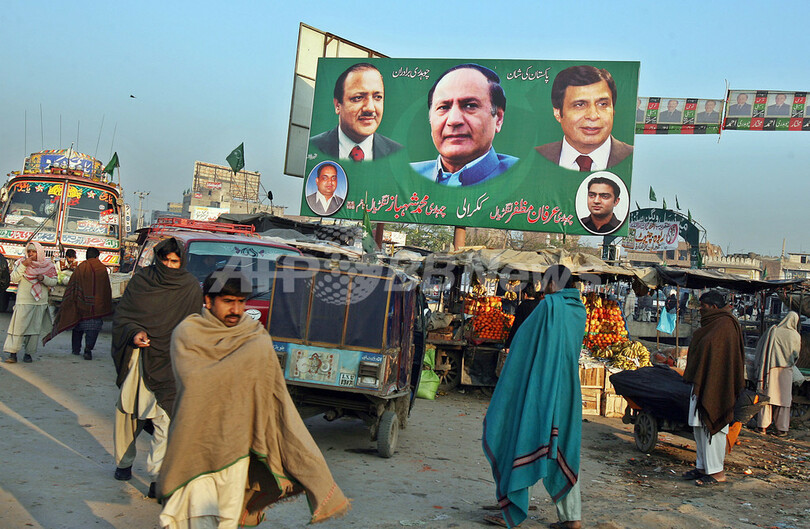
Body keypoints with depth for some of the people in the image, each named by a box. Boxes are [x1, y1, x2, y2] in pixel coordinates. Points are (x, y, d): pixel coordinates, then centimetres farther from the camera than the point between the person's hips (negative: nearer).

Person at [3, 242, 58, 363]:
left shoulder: (47, 265, 4)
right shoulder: (21, 263, 1)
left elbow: (54, 282, 6)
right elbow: (14, 278, -9)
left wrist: (44, 278, -13)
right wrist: (23, 265, -17)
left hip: (40, 302, 2)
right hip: (23, 301, -2)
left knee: (35, 328, 4)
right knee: (18, 326, -8)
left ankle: (29, 353, 12)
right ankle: (13, 353, -6)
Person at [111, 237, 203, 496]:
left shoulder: (191, 288, 1)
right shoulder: (140, 280, 4)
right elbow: (121, 315, 7)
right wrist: (134, 333, -14)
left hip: (167, 363, -2)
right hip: (136, 358, 2)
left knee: (164, 419, -10)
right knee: (126, 411, 12)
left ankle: (157, 476, -10)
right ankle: (123, 462, 33)